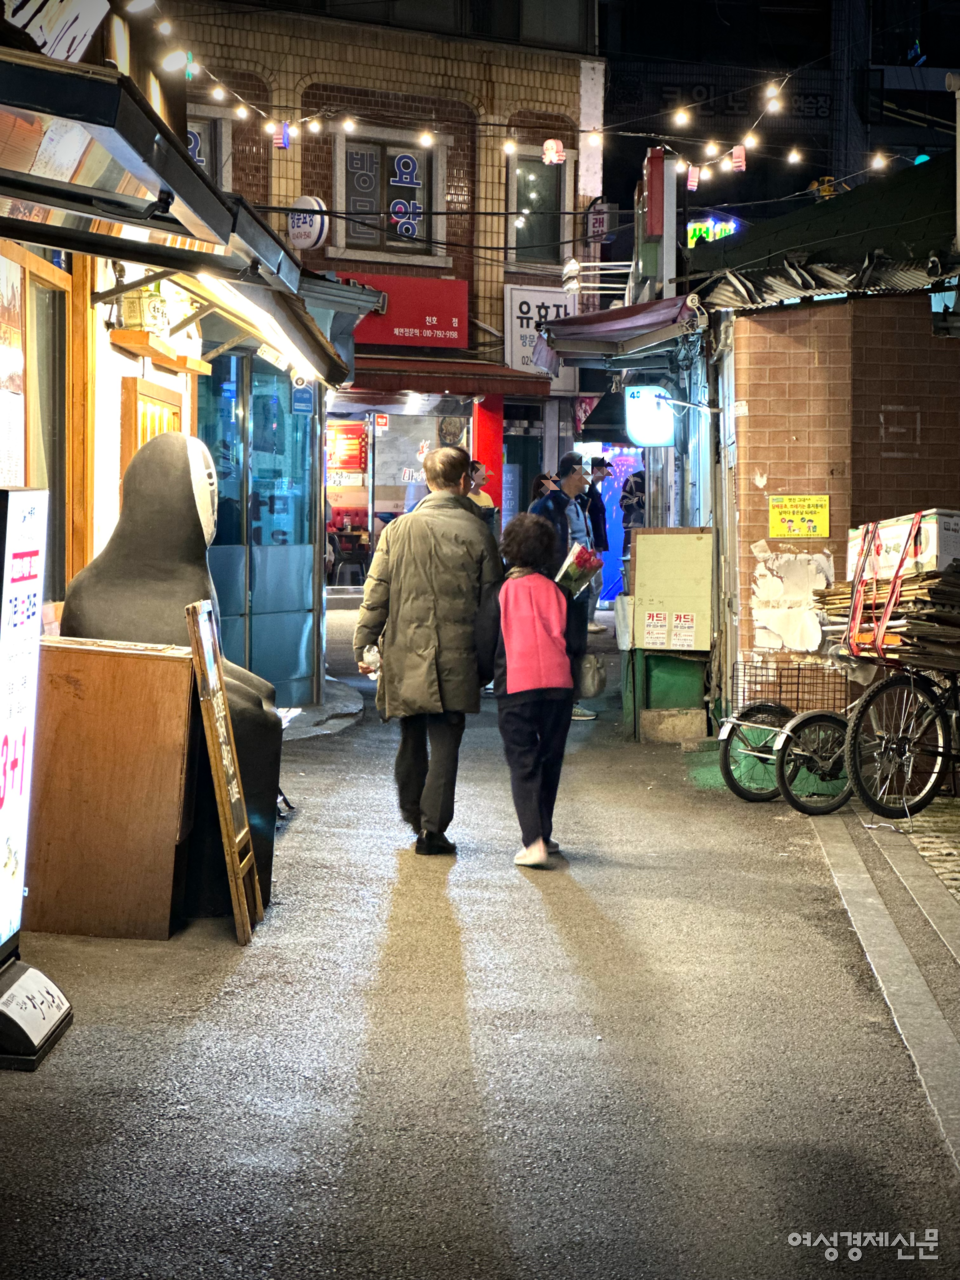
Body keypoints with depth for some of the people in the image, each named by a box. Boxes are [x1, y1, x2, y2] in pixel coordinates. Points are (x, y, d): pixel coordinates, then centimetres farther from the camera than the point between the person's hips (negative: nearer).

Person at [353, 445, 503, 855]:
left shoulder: (398, 529, -1)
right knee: (445, 743, 2)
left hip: (405, 653, 2)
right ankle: (432, 827, 1)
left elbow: (376, 594, 0)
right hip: (456, 657, -2)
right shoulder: (477, 532, -4)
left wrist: (364, 645, 9)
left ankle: (412, 812, 33)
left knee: (412, 737, 18)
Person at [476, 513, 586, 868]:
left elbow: (484, 650, 1)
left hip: (514, 688, -2)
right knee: (549, 761, 16)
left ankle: (534, 841, -15)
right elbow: (577, 644, 4)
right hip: (558, 686, 2)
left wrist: (492, 672, 21)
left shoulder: (498, 594, -1)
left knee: (522, 763, -1)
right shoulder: (558, 592, 4)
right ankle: (543, 835, 23)